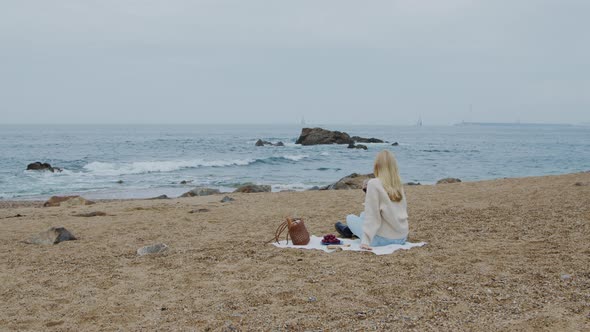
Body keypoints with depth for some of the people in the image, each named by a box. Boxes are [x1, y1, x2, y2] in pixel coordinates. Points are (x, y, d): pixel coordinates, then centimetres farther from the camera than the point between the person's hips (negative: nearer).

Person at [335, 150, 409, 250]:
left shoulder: (373, 183, -14)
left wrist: (365, 241, -21)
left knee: (350, 218, 18)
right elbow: (404, 210, 10)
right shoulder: (399, 185, 3)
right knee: (363, 215, 28)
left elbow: (371, 215, -19)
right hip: (402, 238, 6)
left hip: (383, 239, -6)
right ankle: (350, 230, 56)